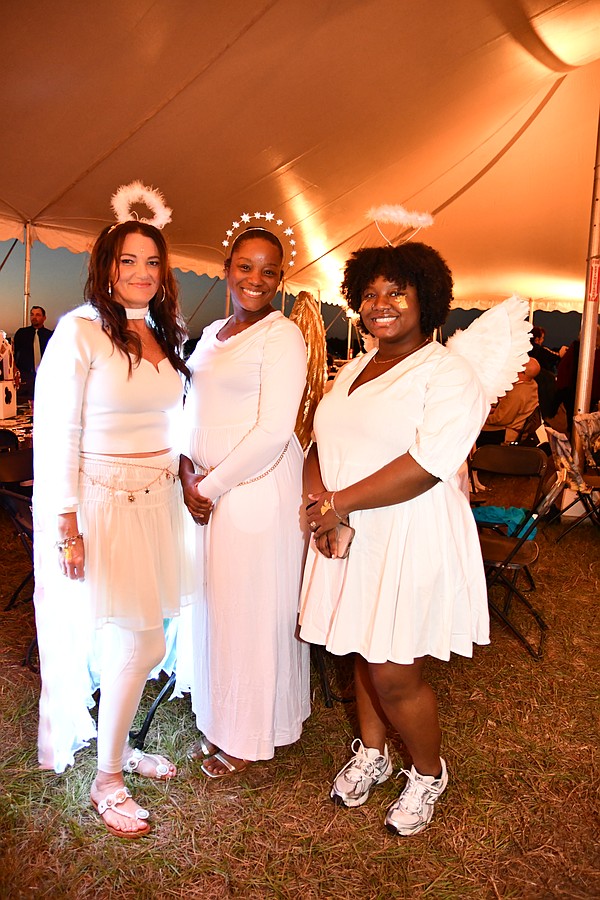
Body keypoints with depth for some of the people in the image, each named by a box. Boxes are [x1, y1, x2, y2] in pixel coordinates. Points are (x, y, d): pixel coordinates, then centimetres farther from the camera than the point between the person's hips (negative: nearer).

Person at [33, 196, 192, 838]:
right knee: (138, 645, -3)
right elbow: (56, 435, -13)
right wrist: (67, 529, -15)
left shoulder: (164, 337, 12)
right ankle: (106, 780, 19)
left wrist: (186, 479, 12)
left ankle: (118, 746, 36)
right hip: (101, 507, -6)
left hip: (158, 504, 6)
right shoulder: (80, 332, -10)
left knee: (132, 643, 13)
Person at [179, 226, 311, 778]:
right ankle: (221, 724, 39)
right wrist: (187, 472, -3)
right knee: (213, 606, 17)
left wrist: (211, 486, -13)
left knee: (252, 611, 6)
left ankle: (250, 738, 29)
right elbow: (192, 411, 14)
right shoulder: (212, 333, 14)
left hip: (258, 490, -8)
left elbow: (273, 432, -18)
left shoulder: (283, 335, -11)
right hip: (206, 490, 8)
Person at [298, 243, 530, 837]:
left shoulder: (449, 373, -10)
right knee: (365, 655, 18)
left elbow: (428, 464, -23)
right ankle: (370, 754, 42)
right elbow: (321, 447, 6)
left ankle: (428, 773, 31)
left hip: (412, 541, -6)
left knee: (395, 674, 2)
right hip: (349, 540, 6)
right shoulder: (352, 371, 13)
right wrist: (326, 512, -13)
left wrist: (337, 503, -18)